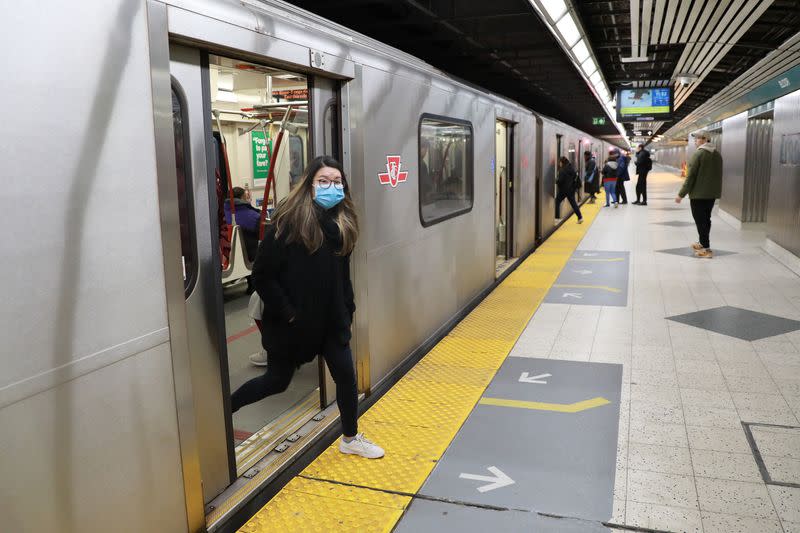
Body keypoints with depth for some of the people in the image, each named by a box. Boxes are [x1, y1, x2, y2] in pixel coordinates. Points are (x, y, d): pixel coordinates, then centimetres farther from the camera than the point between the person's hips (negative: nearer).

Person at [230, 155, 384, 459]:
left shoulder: (342, 223, 1)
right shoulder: (287, 223, -18)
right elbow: (263, 275, -17)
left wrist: (347, 309, 6)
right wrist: (286, 313, -18)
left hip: (331, 319, 5)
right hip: (292, 321, -5)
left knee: (346, 375, 7)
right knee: (277, 380, 9)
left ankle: (351, 439, 28)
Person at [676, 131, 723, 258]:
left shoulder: (698, 154, -13)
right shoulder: (717, 154, 10)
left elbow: (690, 176, -16)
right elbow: (718, 175, 15)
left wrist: (681, 194, -12)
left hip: (698, 194, -8)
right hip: (712, 193, 8)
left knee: (700, 220, -3)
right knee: (706, 219, 18)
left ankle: (706, 249, -5)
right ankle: (703, 243, 29)